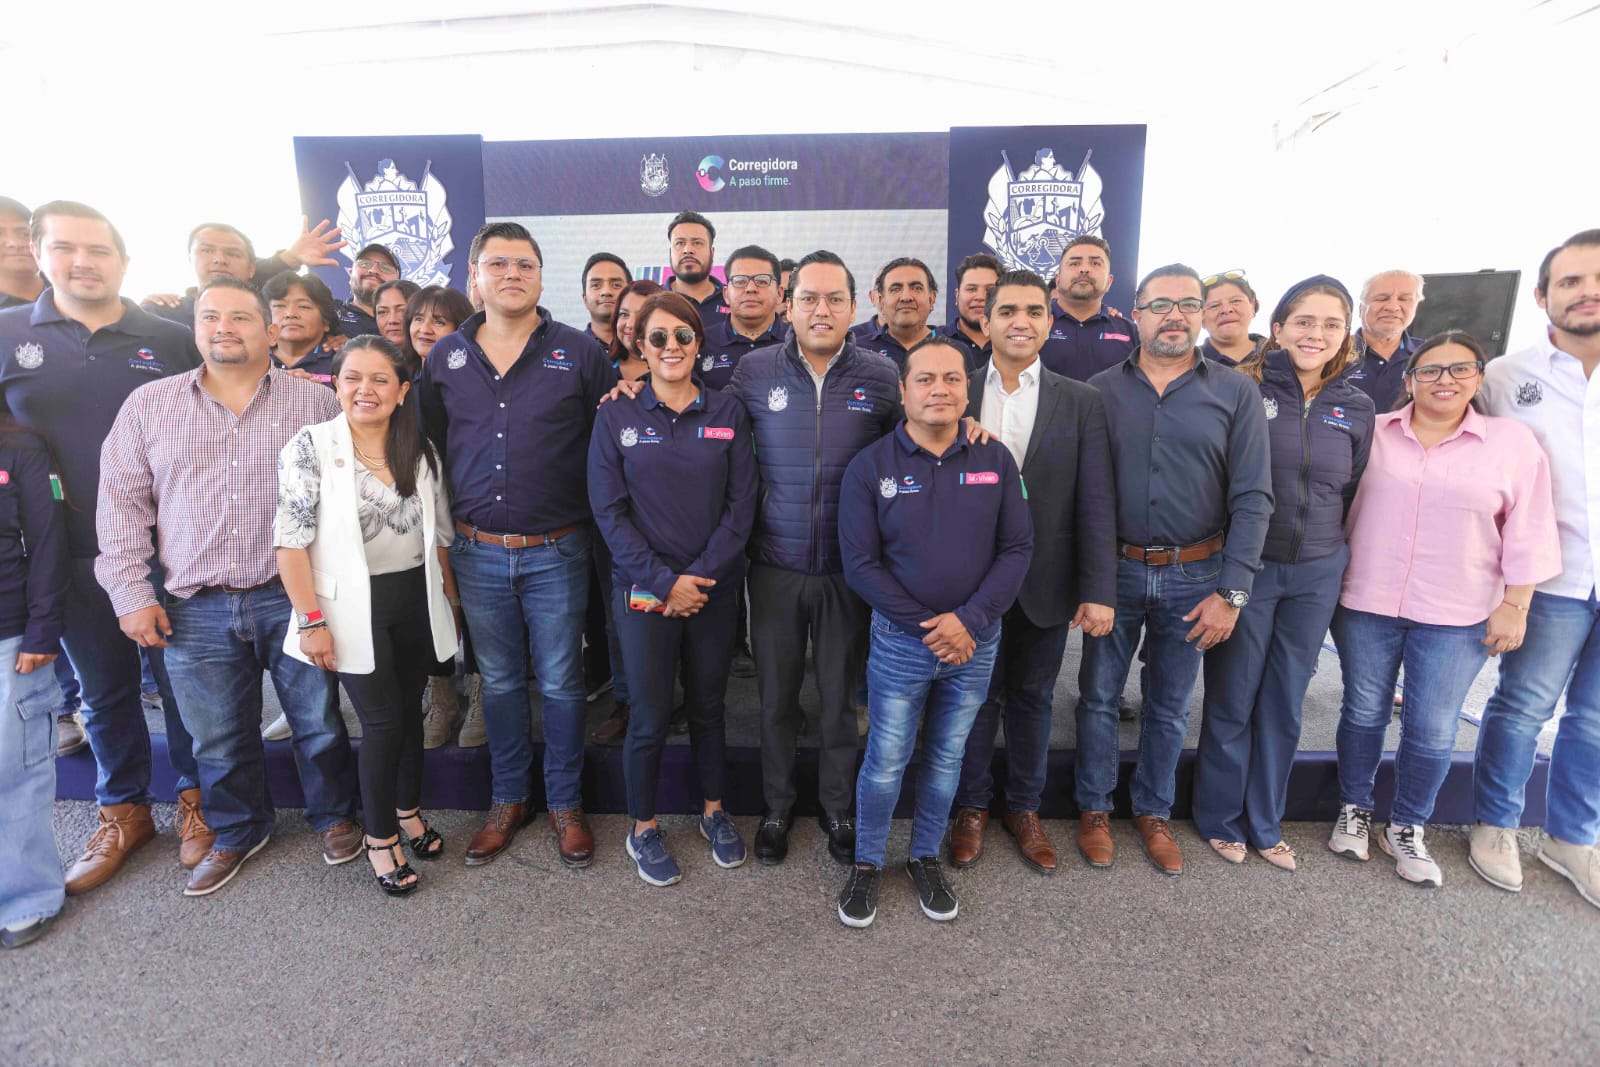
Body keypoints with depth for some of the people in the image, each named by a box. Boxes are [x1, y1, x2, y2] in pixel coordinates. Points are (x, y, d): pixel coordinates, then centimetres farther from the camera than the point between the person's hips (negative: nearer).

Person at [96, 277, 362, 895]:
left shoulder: (315, 402, 0)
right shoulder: (149, 406, 6)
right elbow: (123, 504, 7)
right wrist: (131, 594, 1)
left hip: (295, 598, -2)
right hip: (197, 609, 2)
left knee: (319, 721, 11)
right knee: (219, 738, 16)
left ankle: (335, 815, 34)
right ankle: (237, 831, 39)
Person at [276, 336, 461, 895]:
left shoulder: (421, 451, 4)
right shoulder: (312, 446, -8)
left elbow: (439, 532, 11)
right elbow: (291, 540, -11)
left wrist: (450, 597, 10)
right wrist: (310, 619, -14)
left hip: (416, 599, 4)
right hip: (354, 605, -4)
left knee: (410, 709, 14)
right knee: (382, 720, -1)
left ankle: (408, 810, 37)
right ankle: (380, 838, 20)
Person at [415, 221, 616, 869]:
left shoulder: (578, 353, -2)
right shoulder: (445, 357, 6)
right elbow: (429, 447, 12)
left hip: (556, 553, -2)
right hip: (477, 552, 3)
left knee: (561, 683, 8)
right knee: (499, 682, 15)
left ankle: (566, 803, 27)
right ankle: (508, 799, 34)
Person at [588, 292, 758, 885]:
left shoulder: (727, 412, 3)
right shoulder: (617, 417, -1)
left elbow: (741, 504, -2)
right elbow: (608, 510, -6)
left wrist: (701, 574, -12)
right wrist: (665, 580, -14)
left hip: (714, 587, 2)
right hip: (643, 590, -1)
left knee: (708, 706, 14)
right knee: (650, 716, 5)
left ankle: (713, 811, 36)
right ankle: (643, 828, 28)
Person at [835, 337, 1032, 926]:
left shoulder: (996, 460, -1)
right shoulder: (870, 467, -7)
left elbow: (1017, 549, -2)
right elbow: (860, 563, -10)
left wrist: (969, 620, -14)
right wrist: (926, 626, -14)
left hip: (976, 641, 3)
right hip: (900, 641, -2)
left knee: (947, 758, 17)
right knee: (886, 761, 8)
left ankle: (926, 858, 38)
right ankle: (867, 863, 31)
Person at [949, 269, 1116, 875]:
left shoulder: (1080, 403, 1)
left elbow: (1095, 503, -4)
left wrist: (1098, 591, -8)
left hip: (1044, 584, 1)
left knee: (1032, 698, 15)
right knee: (975, 695, 12)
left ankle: (1024, 809, 36)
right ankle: (972, 808, 33)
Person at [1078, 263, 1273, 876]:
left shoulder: (1236, 394, 0)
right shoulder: (1101, 390, 0)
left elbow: (1252, 498, -4)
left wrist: (1232, 593, -9)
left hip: (1194, 577, 1)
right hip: (1115, 571, 0)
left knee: (1170, 706, 15)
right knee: (1100, 696, 10)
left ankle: (1154, 813, 34)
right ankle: (1094, 810, 29)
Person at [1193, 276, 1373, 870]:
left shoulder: (1356, 409, 6)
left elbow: (1355, 495, 15)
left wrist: (1338, 560, 13)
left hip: (1317, 575, 4)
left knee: (1285, 705, 14)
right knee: (1231, 700, 6)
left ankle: (1264, 824, 30)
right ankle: (1220, 819, 26)